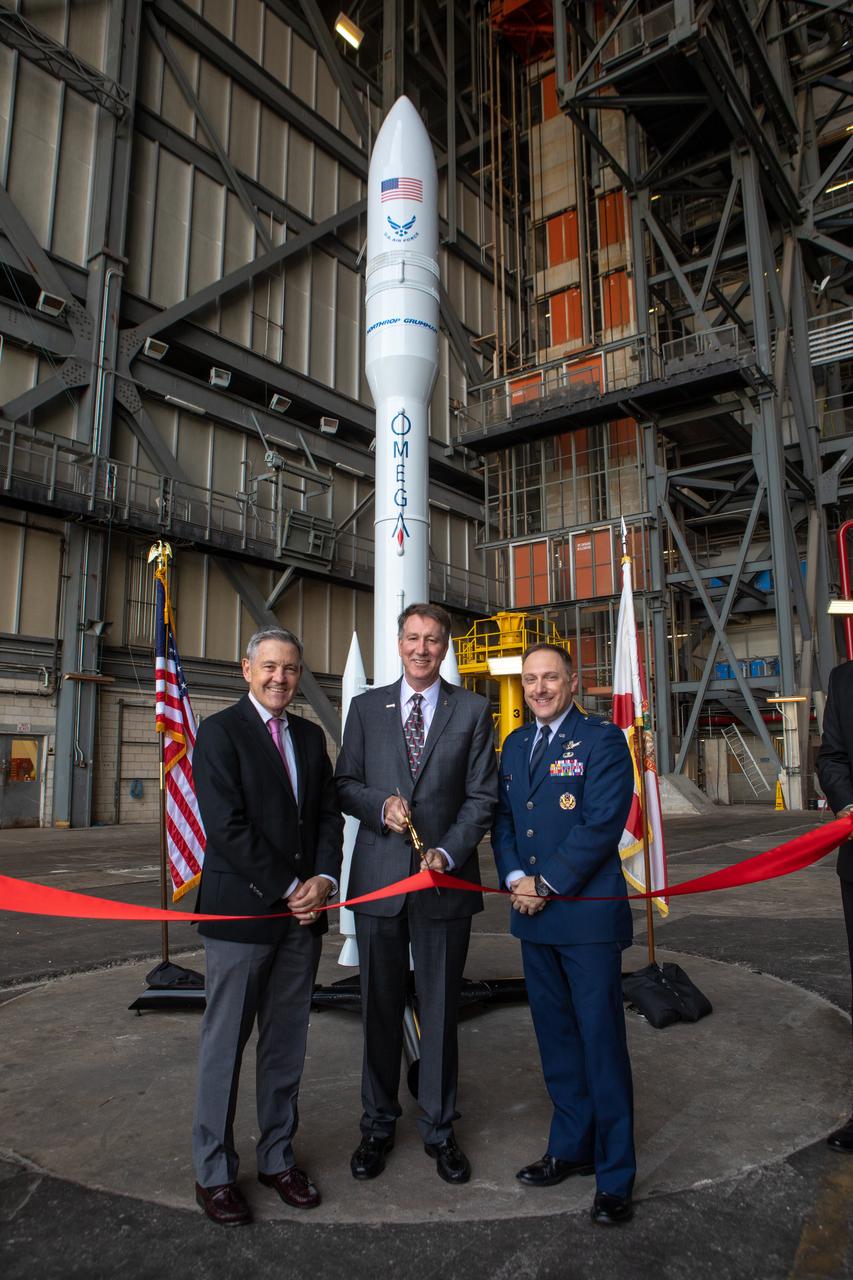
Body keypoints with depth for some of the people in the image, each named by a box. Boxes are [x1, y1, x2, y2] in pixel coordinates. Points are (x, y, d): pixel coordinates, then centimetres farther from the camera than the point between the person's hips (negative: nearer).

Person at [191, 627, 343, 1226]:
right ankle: (215, 1171, 25)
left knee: (287, 1042, 15)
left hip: (303, 911, 6)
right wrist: (287, 889, -14)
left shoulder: (310, 736, 11)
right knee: (225, 1044, 8)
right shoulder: (220, 731, -8)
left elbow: (329, 812, 10)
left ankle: (278, 1156, 31)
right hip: (242, 911, -5)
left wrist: (324, 878, -7)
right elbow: (227, 825, -16)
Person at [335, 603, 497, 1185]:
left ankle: (440, 1130, 30)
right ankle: (379, 1125, 32)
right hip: (379, 876, 1)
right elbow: (346, 783, 5)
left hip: (445, 878, -1)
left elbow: (482, 796, -2)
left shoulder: (473, 710, 1)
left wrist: (447, 853, -15)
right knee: (380, 1009, 13)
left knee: (440, 1011, 11)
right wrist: (380, 804, -15)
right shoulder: (367, 707, 6)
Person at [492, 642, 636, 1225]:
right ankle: (572, 1146, 34)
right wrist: (515, 880, -4)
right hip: (533, 914, 6)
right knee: (555, 1036, 17)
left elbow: (602, 823, -15)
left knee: (601, 1040, 2)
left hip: (589, 913, -6)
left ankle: (615, 1175, 18)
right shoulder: (515, 743, 12)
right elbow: (503, 818, 12)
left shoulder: (603, 739, -7)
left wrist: (546, 884, -15)